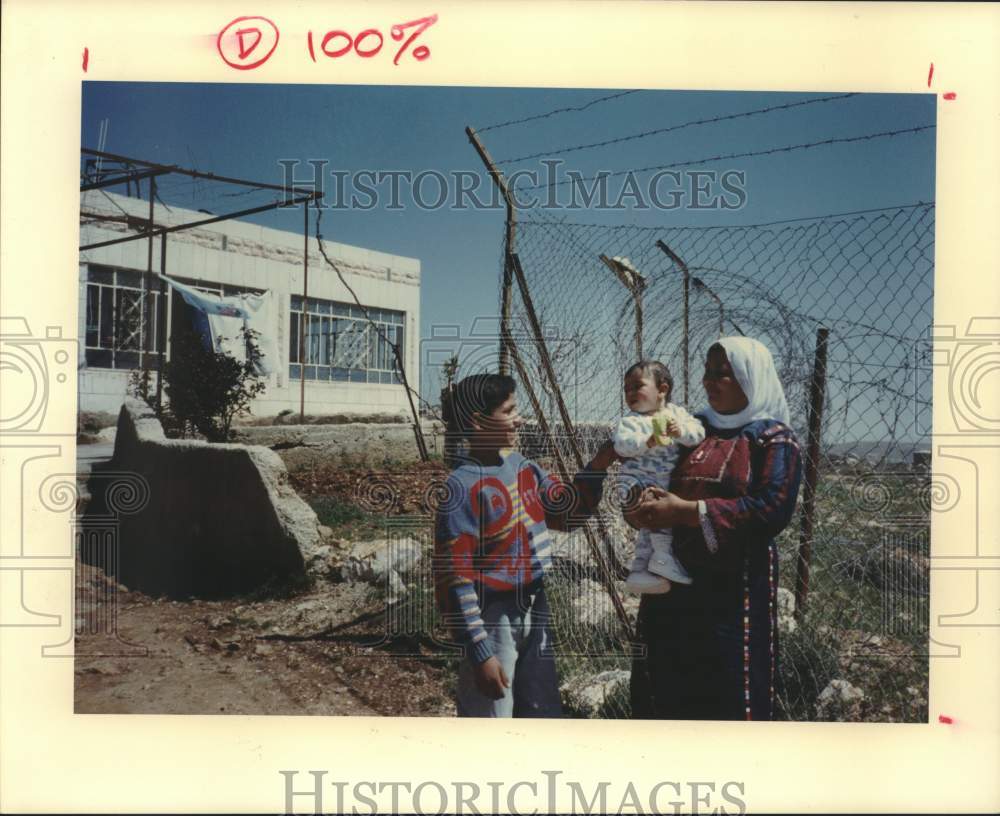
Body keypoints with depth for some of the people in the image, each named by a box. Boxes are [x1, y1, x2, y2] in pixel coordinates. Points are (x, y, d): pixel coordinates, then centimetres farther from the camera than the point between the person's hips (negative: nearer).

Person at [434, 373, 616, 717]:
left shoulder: (522, 466, 4)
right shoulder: (462, 486, -20)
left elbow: (569, 511, 16)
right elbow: (454, 578, -20)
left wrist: (599, 464, 1)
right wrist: (480, 653, -19)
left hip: (535, 610, 8)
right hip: (493, 618, -8)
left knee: (543, 712, 22)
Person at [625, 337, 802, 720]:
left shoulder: (774, 438, -1)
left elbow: (773, 509, -15)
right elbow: (650, 473, 19)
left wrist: (687, 511, -18)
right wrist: (647, 505, -6)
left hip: (736, 591, -5)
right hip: (672, 585, 5)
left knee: (730, 699, 1)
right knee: (661, 693, 10)